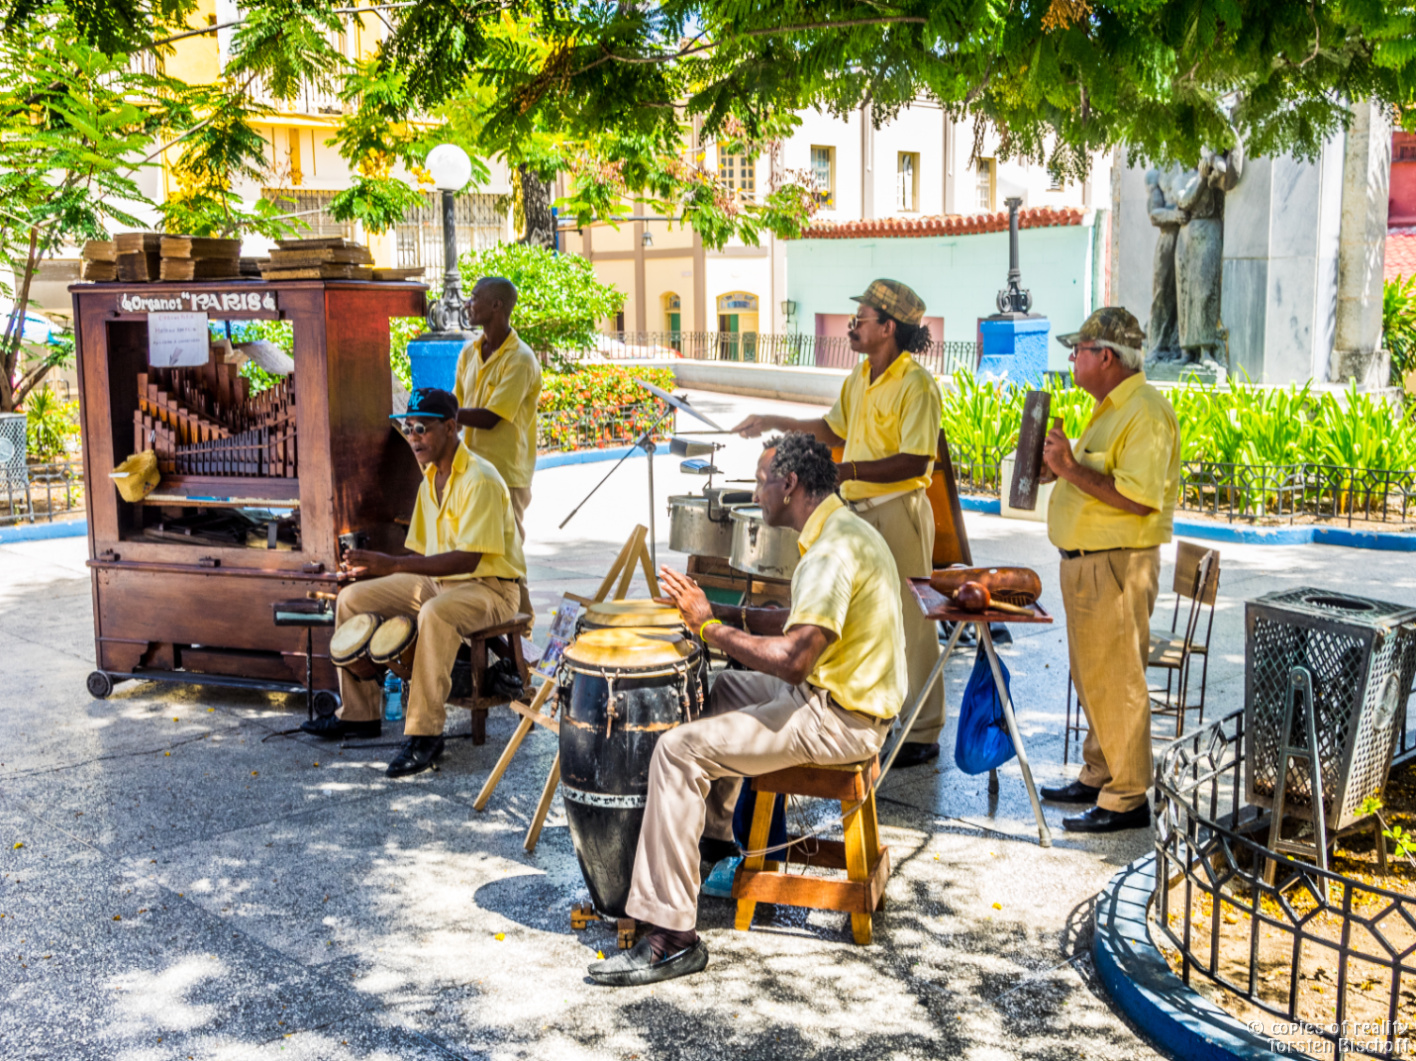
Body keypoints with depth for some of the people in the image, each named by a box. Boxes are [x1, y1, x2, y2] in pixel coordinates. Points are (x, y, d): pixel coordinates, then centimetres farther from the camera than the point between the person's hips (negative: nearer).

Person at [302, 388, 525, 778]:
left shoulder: (479, 480, -19)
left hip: (489, 586, -9)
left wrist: (394, 565, -34)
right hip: (438, 581, 9)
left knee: (435, 614, -40)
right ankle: (358, 713, 8)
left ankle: (425, 733, -31)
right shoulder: (430, 479, 9)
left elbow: (468, 558, -28)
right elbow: (422, 551, 15)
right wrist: (376, 568, -2)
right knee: (352, 598, 0)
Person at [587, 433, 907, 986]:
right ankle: (714, 832, 38)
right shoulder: (843, 528, 11)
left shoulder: (833, 550, -23)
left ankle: (671, 938, -16)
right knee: (721, 689, 28)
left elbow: (793, 659, -30)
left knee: (680, 748, -16)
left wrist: (709, 626, -19)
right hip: (842, 690, 11)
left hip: (837, 719, -11)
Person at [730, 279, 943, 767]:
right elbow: (835, 428, 26)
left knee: (909, 622, -2)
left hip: (899, 511, -9)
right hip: (857, 511, 9)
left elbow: (915, 462, -22)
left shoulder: (916, 384, -15)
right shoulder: (860, 378, 12)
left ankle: (922, 733, 7)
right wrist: (777, 423, 18)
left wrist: (852, 470, -29)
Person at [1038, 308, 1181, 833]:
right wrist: (1060, 468, 11)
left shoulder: (1146, 413, -17)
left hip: (1116, 566, -10)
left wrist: (1072, 468, -26)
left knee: (1115, 681, -5)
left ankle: (1127, 799, 4)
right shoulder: (1111, 408, 16)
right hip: (1084, 562, 10)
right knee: (1092, 678, 18)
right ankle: (1098, 775, 31)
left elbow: (1139, 497, -27)